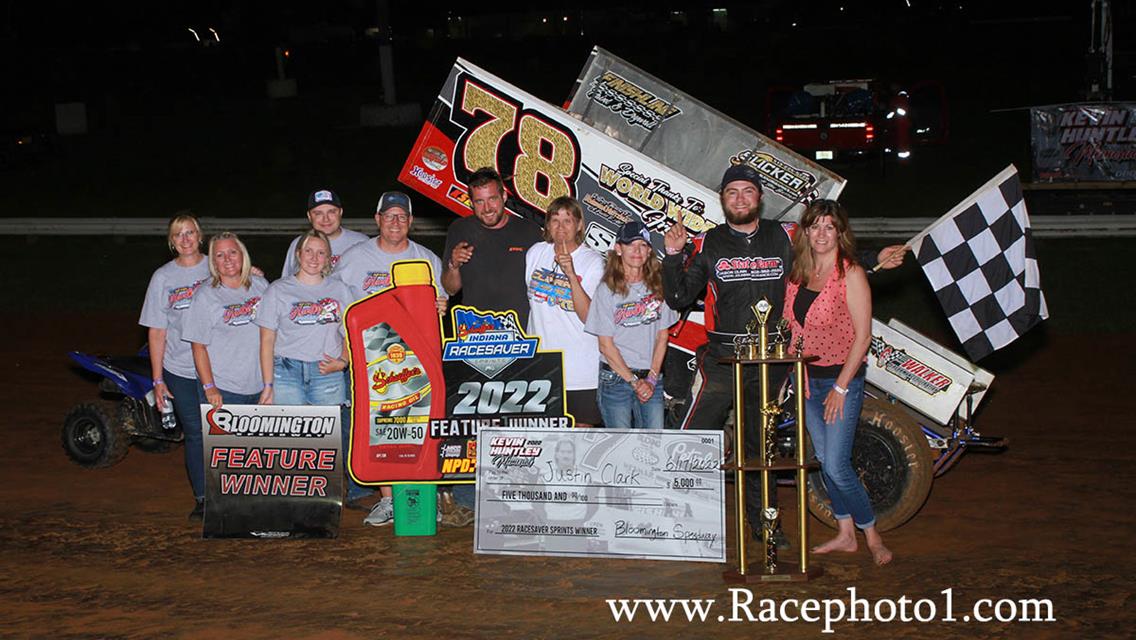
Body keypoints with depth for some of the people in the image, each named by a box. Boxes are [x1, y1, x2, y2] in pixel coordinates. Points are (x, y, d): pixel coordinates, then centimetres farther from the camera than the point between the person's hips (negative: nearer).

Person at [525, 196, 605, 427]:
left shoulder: (593, 262, -7)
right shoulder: (536, 253, 5)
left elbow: (588, 316, -15)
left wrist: (570, 273, -25)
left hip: (581, 369, -3)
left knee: (582, 428, 4)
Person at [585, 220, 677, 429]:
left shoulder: (657, 286, 6)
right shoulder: (608, 290, -3)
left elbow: (662, 336, 6)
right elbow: (606, 345, -5)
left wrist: (652, 378, -5)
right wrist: (634, 381, -9)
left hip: (651, 380, 3)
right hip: (616, 378, -3)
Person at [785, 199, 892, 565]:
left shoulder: (851, 274, -11)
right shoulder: (798, 275, 7)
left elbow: (862, 336, -13)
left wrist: (841, 387, -15)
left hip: (842, 378, -6)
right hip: (807, 380, 6)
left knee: (836, 466, -10)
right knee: (825, 462, 11)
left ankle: (872, 536, 4)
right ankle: (845, 534, 21)